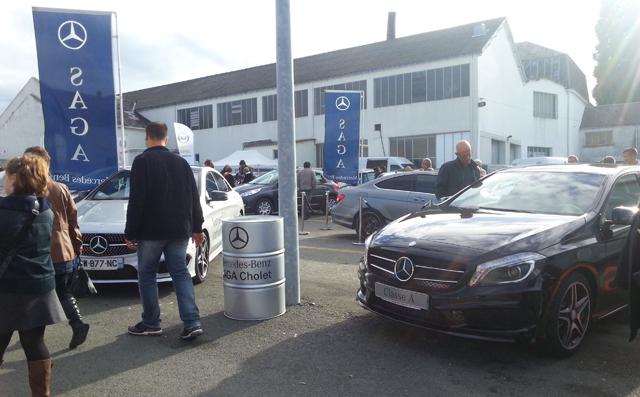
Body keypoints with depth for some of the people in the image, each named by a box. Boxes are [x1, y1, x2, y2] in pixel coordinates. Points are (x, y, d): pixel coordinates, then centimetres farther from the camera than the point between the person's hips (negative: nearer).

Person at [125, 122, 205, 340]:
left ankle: (151, 323, 16)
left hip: (151, 231, -5)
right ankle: (192, 323, 0)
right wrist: (197, 227, 17)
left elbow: (136, 201, -12)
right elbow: (194, 198, 12)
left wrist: (130, 233, -6)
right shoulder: (181, 162, 11)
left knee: (147, 275, 10)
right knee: (180, 273, 8)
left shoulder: (142, 161, -6)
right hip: (179, 230, 5)